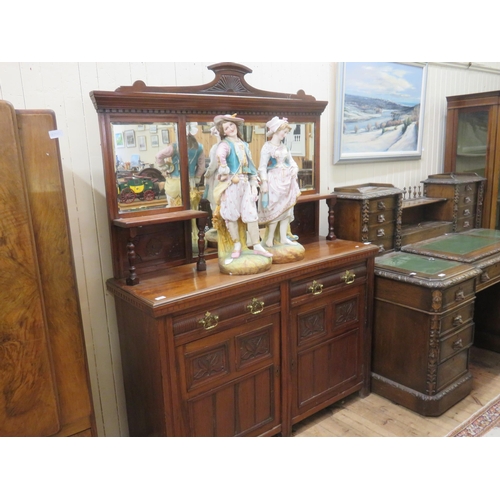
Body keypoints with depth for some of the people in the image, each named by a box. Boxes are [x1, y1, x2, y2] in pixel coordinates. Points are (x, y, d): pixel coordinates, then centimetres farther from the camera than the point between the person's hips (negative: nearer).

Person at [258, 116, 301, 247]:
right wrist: (264, 182, -20)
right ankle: (270, 239, 3)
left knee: (286, 209, 7)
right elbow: (262, 166, -14)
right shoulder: (267, 147, -8)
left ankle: (283, 237, 15)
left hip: (286, 181, 7)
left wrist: (294, 169, 0)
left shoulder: (284, 147, 13)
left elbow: (291, 162, 19)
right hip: (273, 181, -7)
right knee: (275, 210, -7)